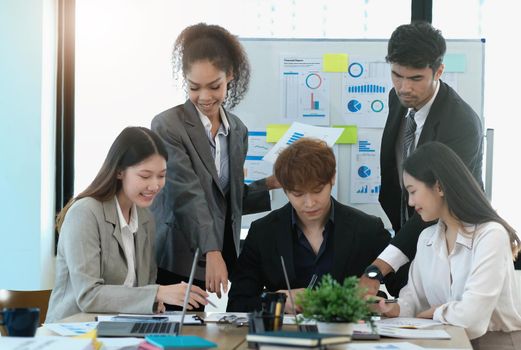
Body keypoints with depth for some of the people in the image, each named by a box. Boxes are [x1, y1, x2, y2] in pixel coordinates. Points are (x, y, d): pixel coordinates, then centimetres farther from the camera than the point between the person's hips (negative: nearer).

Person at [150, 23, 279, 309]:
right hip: (175, 264, -5)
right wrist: (212, 252, -30)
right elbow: (187, 195, -20)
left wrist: (270, 184, 5)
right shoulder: (168, 126, -9)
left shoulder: (237, 130, 12)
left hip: (221, 261, 6)